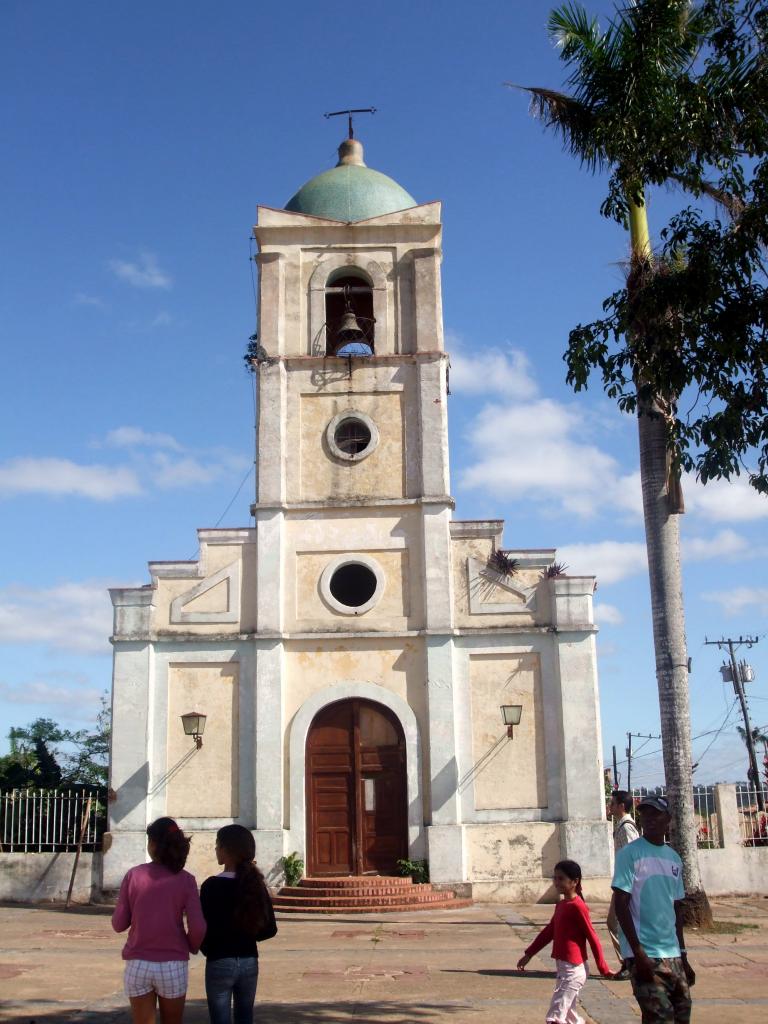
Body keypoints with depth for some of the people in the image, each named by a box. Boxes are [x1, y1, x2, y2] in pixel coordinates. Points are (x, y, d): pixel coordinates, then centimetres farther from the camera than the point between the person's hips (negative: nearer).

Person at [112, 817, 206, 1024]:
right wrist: (192, 947, 8)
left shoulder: (133, 875, -4)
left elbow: (119, 924, -1)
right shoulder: (185, 879, -6)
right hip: (173, 966, 0)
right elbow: (197, 927, -12)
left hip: (138, 964, 0)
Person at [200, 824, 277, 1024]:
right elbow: (269, 929, 4)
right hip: (249, 962, 5)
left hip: (220, 964, -5)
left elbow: (205, 929, -16)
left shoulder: (212, 885, -14)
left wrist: (206, 948, 4)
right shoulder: (255, 884, 1)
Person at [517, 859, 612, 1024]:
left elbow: (593, 938, -13)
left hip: (573, 969, -9)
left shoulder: (577, 906, -15)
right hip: (563, 968, 9)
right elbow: (548, 932, 19)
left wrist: (603, 969, -9)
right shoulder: (561, 905, 11)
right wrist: (529, 954, 20)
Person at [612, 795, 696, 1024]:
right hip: (645, 954, -7)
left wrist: (683, 955, 17)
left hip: (672, 954, 7)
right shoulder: (630, 854, -8)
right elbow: (621, 905, -12)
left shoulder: (674, 858, 12)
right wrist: (638, 951, -17)